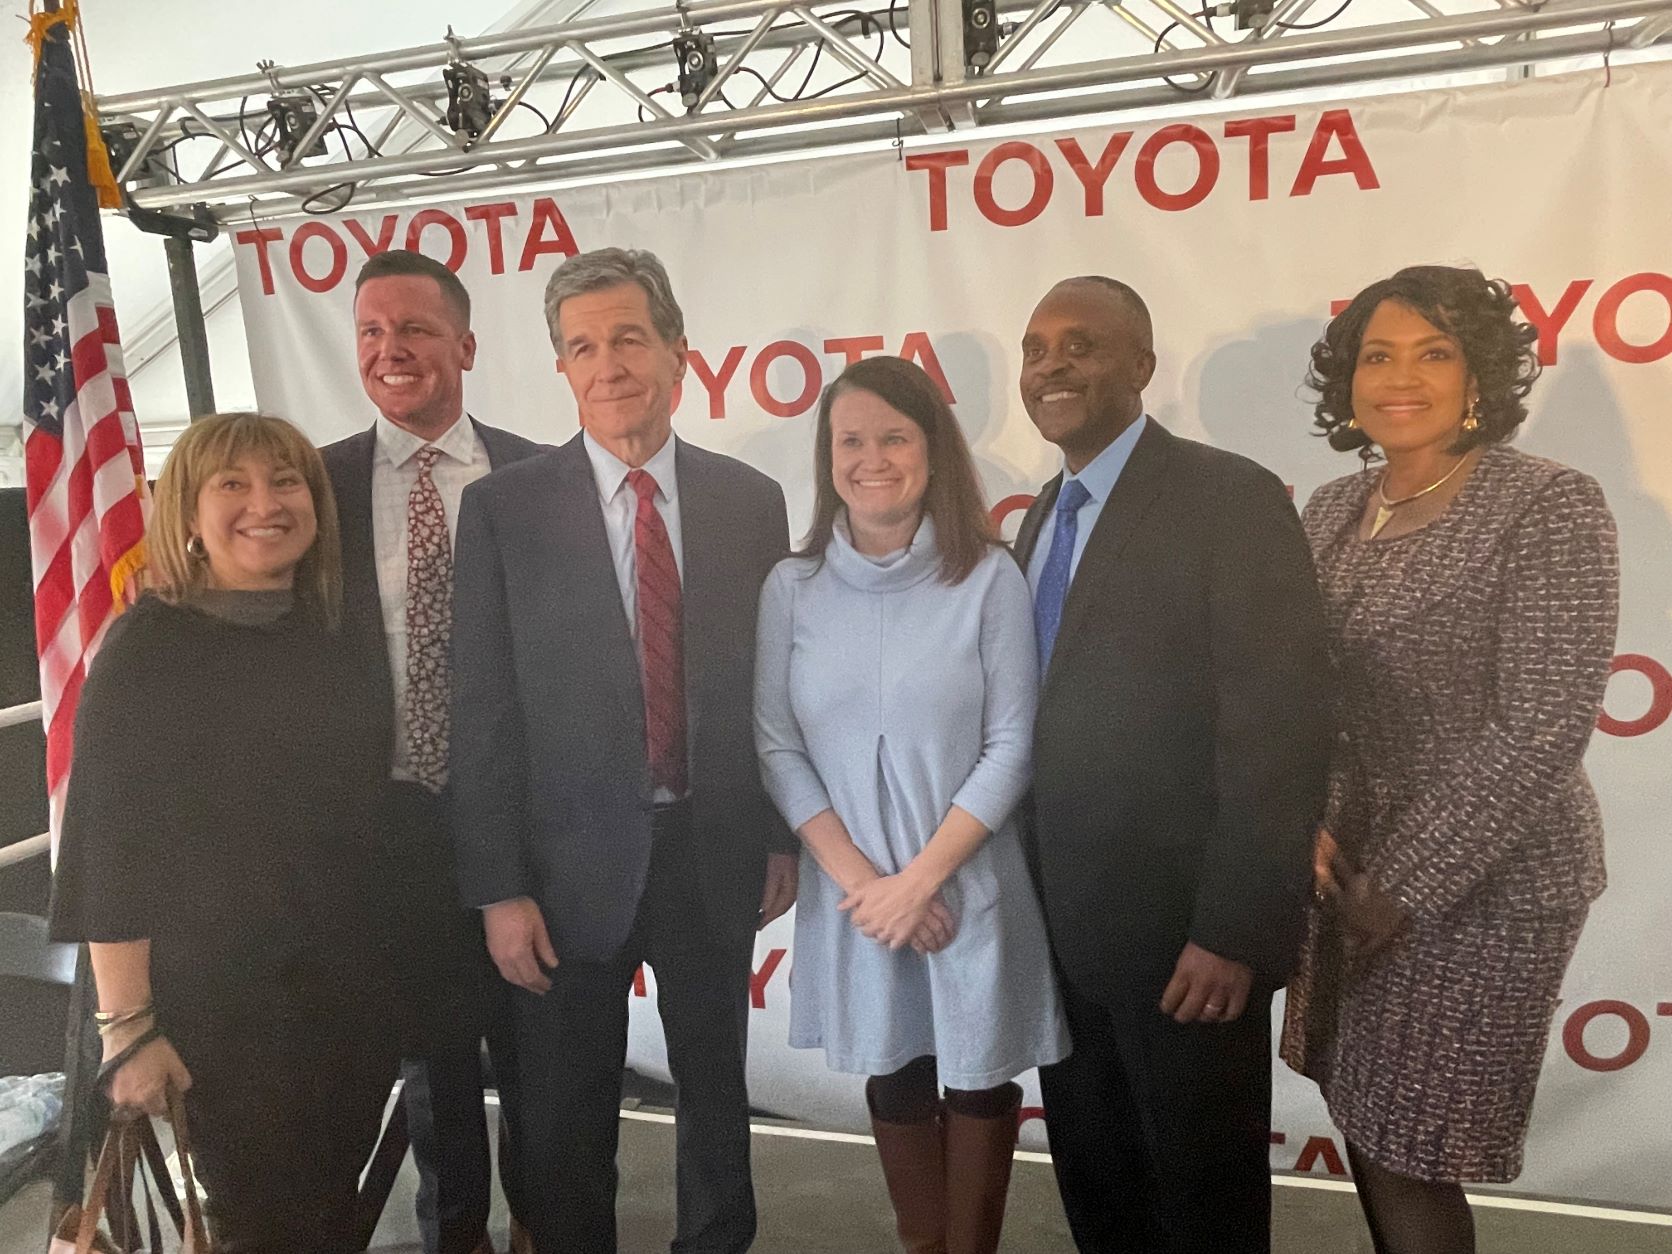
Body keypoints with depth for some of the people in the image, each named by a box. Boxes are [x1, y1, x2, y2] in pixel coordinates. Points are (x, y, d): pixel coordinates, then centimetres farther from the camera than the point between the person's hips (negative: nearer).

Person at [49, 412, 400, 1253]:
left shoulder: (337, 640, 5)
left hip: (354, 993, 5)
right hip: (224, 1006, -4)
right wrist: (129, 1027, -13)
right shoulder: (149, 650, -9)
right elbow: (109, 845, -11)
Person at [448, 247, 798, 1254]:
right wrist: (499, 889, -9)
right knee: (568, 1116, 16)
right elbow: (484, 711, -8)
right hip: (572, 865, -2)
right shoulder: (505, 508, -6)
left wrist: (782, 838, 6)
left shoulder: (752, 501, 0)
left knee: (718, 1092, 21)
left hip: (716, 854, 2)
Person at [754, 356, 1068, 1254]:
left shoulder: (989, 578, -9)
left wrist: (921, 876, -14)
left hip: (968, 882, -2)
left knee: (978, 1075, 13)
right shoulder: (792, 586, -3)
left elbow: (1011, 747, -9)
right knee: (892, 1075, 17)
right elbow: (776, 745, -3)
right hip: (853, 888, 2)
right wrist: (862, 879, -11)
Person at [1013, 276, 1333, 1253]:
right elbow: (1052, 713, 11)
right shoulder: (1045, 517, 11)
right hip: (1062, 919, 7)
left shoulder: (1230, 497, -12)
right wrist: (1025, 894, 9)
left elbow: (1280, 724, -18)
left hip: (1181, 925, -7)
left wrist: (1237, 928, -21)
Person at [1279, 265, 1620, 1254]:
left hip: (1484, 882, -6)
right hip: (1355, 860, 6)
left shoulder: (1551, 508, -14)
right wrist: (1305, 821, -7)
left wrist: (1403, 887, -17)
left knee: (1409, 1156, 4)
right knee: (1363, 1122, 17)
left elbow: (1544, 728, -19)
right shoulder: (1333, 511, 5)